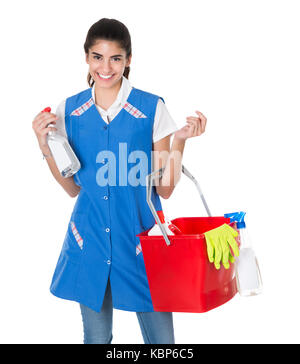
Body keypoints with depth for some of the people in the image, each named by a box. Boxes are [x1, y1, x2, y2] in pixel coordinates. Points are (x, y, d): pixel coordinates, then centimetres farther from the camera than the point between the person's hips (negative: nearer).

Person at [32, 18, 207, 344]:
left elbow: (165, 188, -3)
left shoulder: (152, 109, -5)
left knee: (161, 339, 3)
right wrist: (45, 145, -2)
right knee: (96, 337, 16)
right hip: (89, 239, 3)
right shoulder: (69, 111, 3)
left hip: (140, 239, -2)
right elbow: (73, 187, 9)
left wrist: (179, 140, -15)